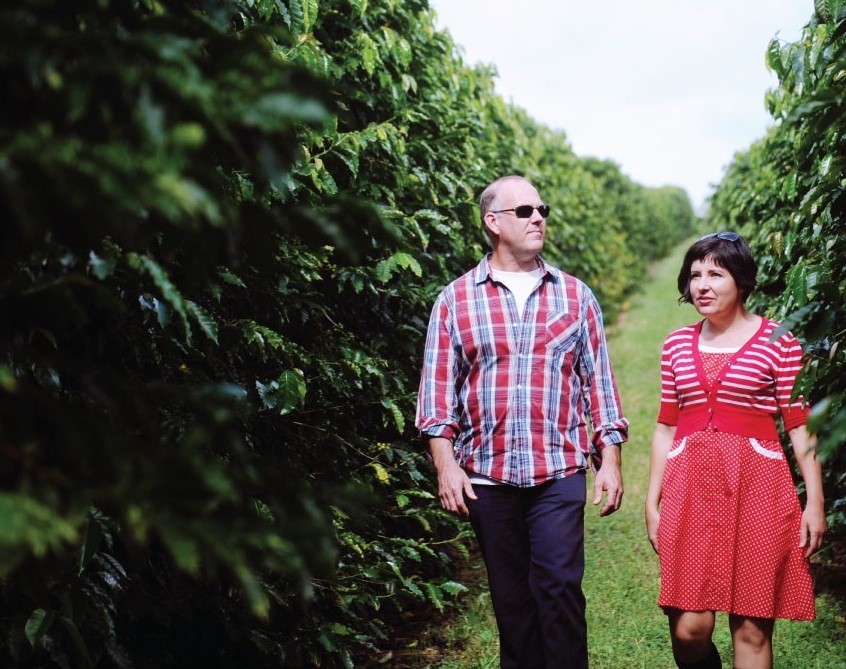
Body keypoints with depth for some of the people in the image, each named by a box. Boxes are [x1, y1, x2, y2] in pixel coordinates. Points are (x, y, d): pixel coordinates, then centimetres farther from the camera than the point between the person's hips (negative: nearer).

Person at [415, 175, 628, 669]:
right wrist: (446, 465, -5)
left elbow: (598, 380, 9)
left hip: (559, 471, 0)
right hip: (486, 473, 1)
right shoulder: (456, 299, 5)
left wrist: (610, 460, 4)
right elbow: (438, 387, 3)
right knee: (511, 597, 9)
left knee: (560, 588, -7)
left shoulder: (575, 295, 9)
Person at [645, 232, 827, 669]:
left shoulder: (778, 342, -1)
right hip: (690, 488, 3)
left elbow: (800, 427, 0)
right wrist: (652, 503, 12)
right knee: (688, 629, -3)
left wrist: (815, 502, -5)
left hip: (757, 488, -3)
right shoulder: (677, 345, 10)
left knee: (752, 628, 1)